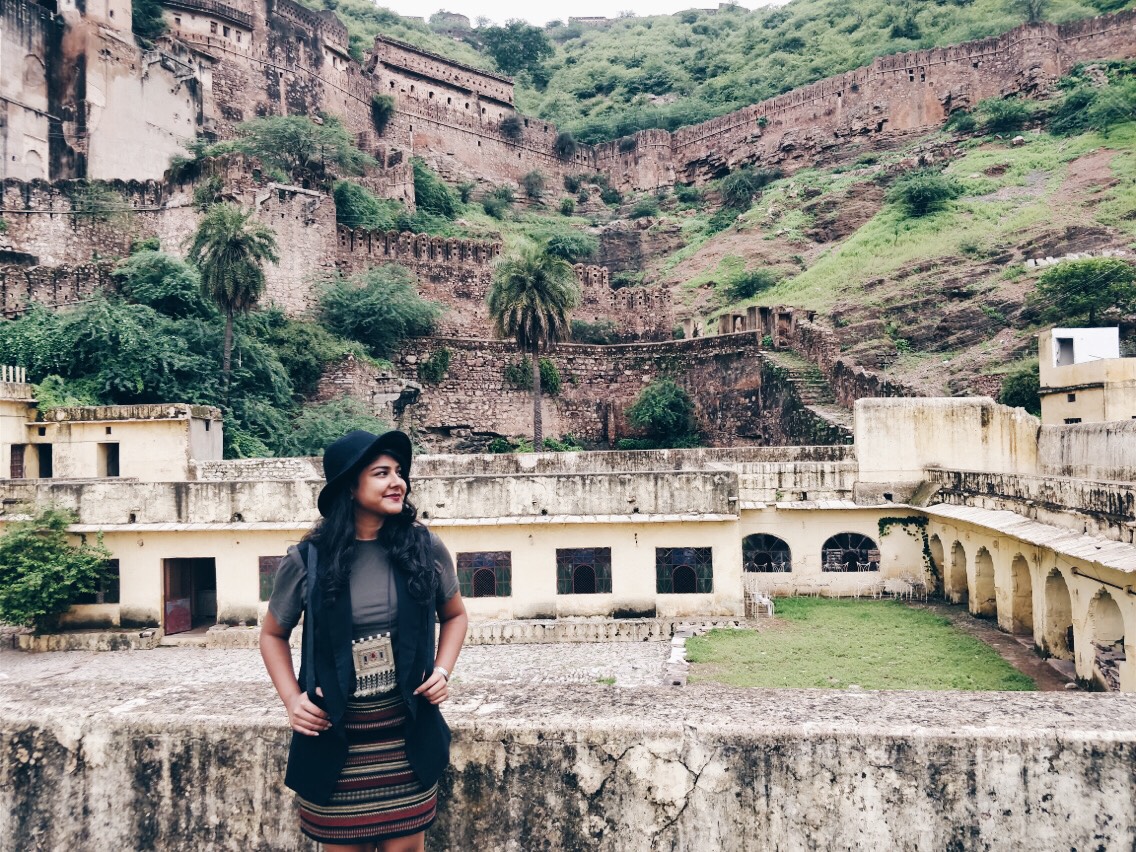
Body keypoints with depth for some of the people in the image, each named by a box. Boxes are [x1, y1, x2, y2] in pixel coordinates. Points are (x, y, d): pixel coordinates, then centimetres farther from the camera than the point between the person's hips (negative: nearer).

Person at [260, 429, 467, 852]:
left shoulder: (425, 548, -3)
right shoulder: (307, 560, -7)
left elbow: (455, 615, 14)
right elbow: (272, 634, 9)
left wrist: (442, 670, -1)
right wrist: (291, 698, -4)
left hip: (407, 737, 1)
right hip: (335, 740, -1)